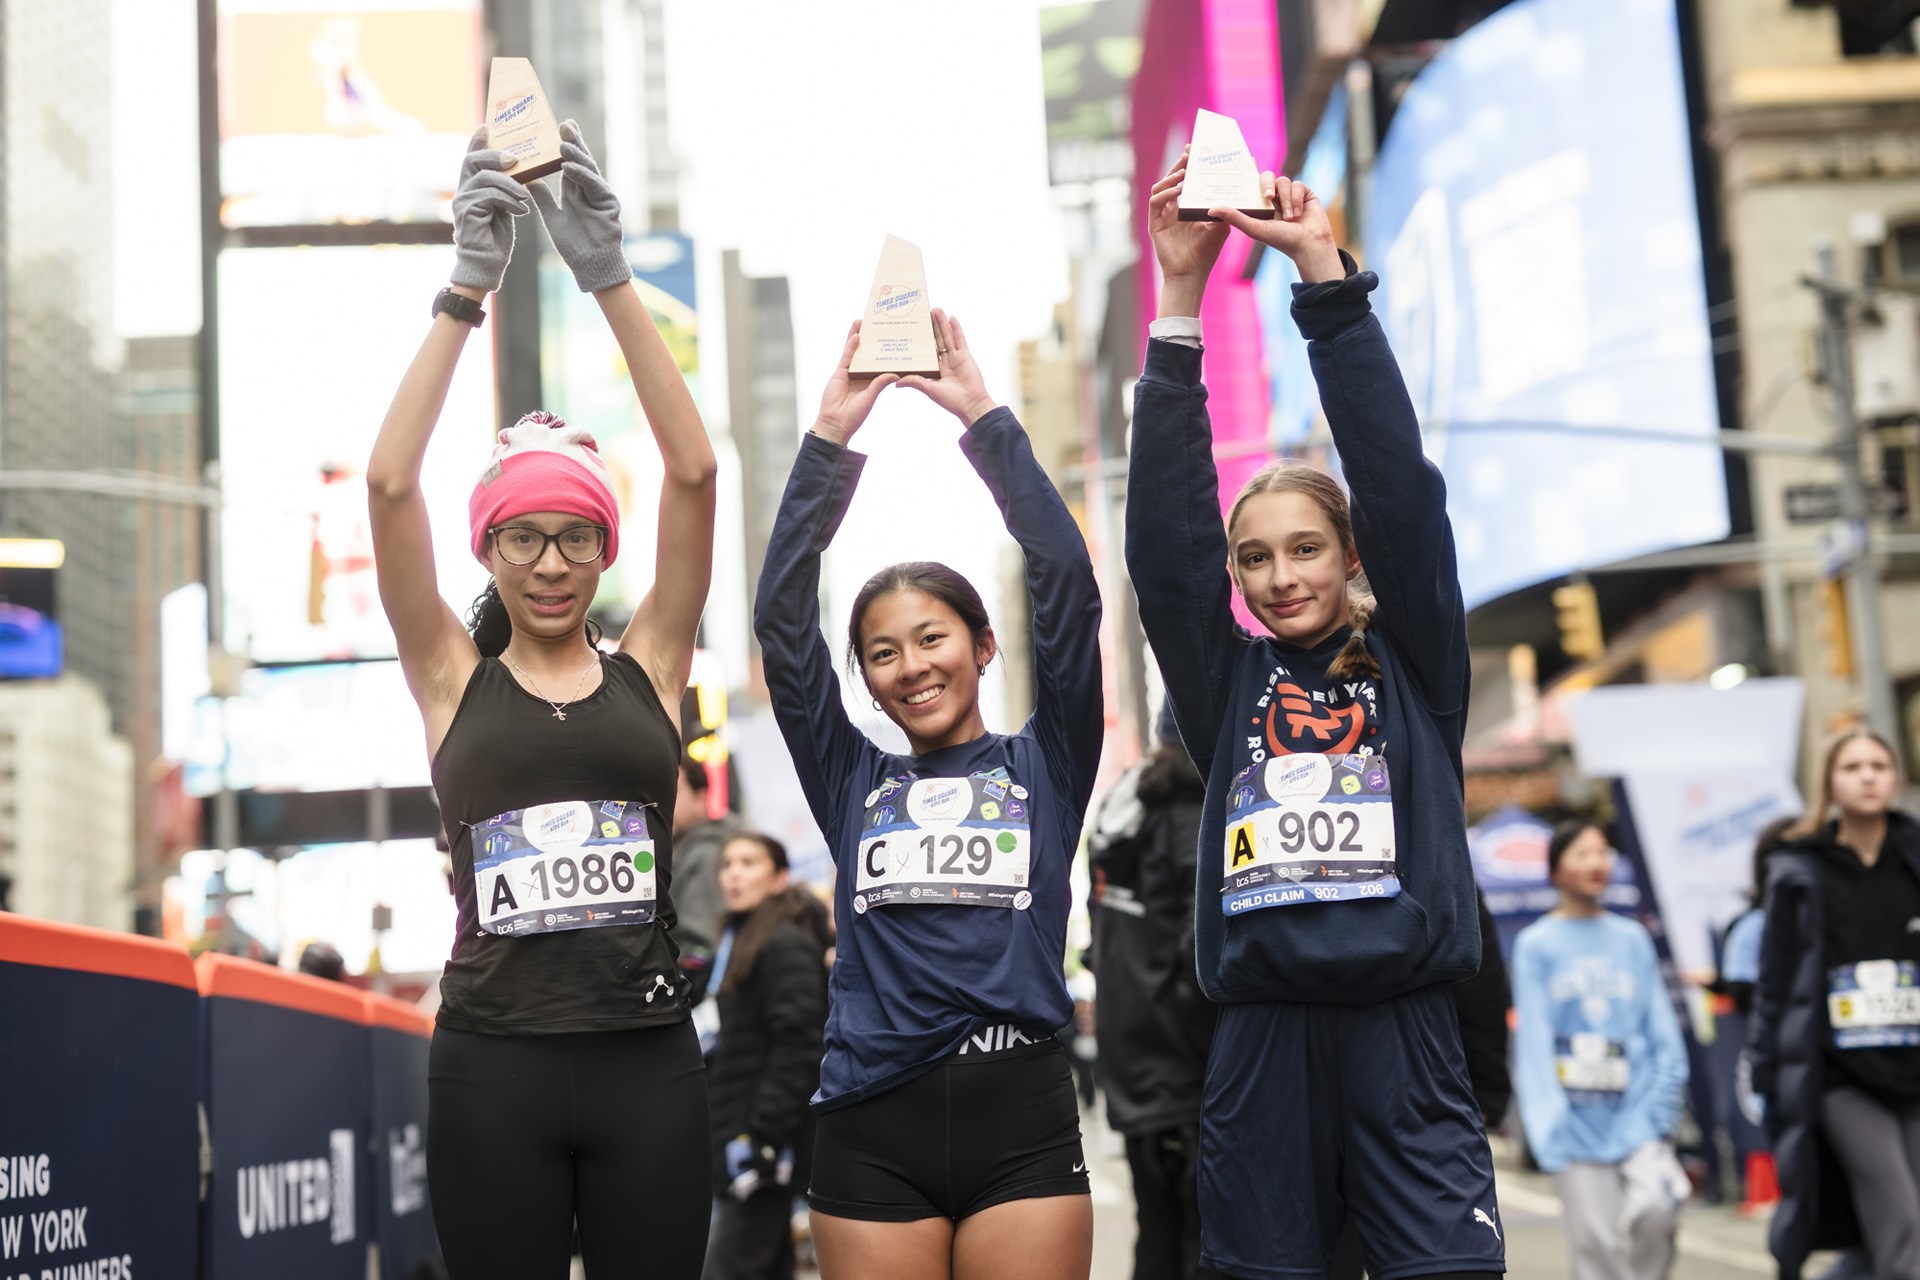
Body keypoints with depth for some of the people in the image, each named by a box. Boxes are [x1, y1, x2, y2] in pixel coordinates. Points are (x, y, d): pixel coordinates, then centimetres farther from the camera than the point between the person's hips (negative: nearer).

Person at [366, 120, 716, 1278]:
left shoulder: (650, 667, 5)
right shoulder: (455, 679, 5)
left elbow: (694, 471, -4)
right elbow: (391, 482, -4)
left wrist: (610, 277, -8)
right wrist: (468, 287, -7)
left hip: (645, 1054, 1)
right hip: (495, 1060, 0)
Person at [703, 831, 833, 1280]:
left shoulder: (788, 946, -11)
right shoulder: (734, 942, 18)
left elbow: (798, 1049, -18)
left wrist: (763, 1136, -22)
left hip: (766, 1144, -9)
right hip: (733, 1139, 9)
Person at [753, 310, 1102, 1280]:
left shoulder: (1043, 764, 9)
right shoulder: (853, 783, 12)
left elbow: (1066, 587, -1)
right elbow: (782, 617, 5)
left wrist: (984, 417, 0)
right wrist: (831, 437, 2)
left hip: (1021, 1118, -1)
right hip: (871, 1127, 2)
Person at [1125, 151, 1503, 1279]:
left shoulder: (1414, 664, 8)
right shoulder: (1227, 683, 11)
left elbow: (1399, 483, -2)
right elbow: (1168, 527, 1)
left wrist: (1326, 274, -5)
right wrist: (1181, 299, -5)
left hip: (1405, 1045, -1)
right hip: (1263, 1048, 2)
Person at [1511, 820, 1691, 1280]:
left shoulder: (1633, 939, 13)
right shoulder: (1536, 945, 4)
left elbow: (1662, 1029, 11)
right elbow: (1533, 1040, -1)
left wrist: (1661, 1101, -2)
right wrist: (1550, 1126, -10)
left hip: (1636, 1110, 2)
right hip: (1578, 1118, -2)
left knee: (1654, 1209, -20)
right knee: (1593, 1242, -4)